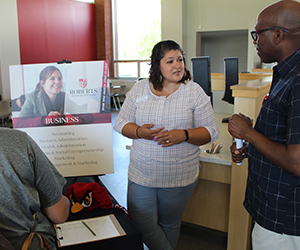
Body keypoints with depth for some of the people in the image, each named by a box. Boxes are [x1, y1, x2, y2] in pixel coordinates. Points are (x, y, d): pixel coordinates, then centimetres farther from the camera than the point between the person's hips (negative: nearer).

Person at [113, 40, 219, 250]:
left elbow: (212, 131, -4)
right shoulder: (140, 89, 2)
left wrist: (184, 135, -21)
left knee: (169, 225, 17)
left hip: (179, 177, -1)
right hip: (141, 175, 2)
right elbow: (120, 123, 4)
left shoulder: (194, 91, -4)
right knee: (142, 226, 5)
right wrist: (139, 132, -16)